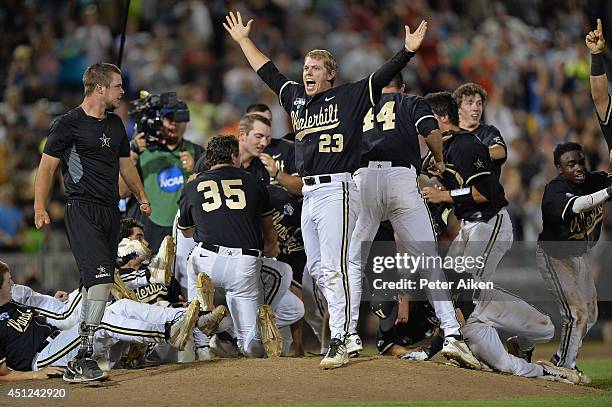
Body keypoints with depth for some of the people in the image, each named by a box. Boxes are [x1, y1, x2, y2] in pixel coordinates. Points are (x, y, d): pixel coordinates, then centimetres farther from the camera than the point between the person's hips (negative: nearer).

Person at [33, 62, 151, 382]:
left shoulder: (115, 124, 19)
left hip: (111, 211, 8)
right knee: (101, 279, -21)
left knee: (95, 283, 6)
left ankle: (80, 357, 13)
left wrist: (141, 196, 20)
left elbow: (125, 164, 31)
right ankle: (84, 357, -22)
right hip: (82, 209, -8)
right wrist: (39, 207, -14)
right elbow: (47, 166, -5)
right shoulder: (68, 124, -4)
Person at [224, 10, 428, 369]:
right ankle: (341, 324, 19)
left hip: (336, 190, -8)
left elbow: (382, 77, -11)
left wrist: (408, 50, -24)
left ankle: (340, 343, -14)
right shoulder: (296, 97, 17)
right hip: (309, 194, 8)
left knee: (334, 268, -13)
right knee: (318, 269, 10)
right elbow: (267, 71, 29)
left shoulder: (349, 97, -1)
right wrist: (243, 40, 36)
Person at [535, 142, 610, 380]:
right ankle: (564, 368, 2)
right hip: (554, 256, -7)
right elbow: (575, 207, -49)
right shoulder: (554, 190, -29)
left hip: (580, 256, 8)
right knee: (576, 313, -13)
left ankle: (561, 360, 33)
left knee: (590, 315, 15)